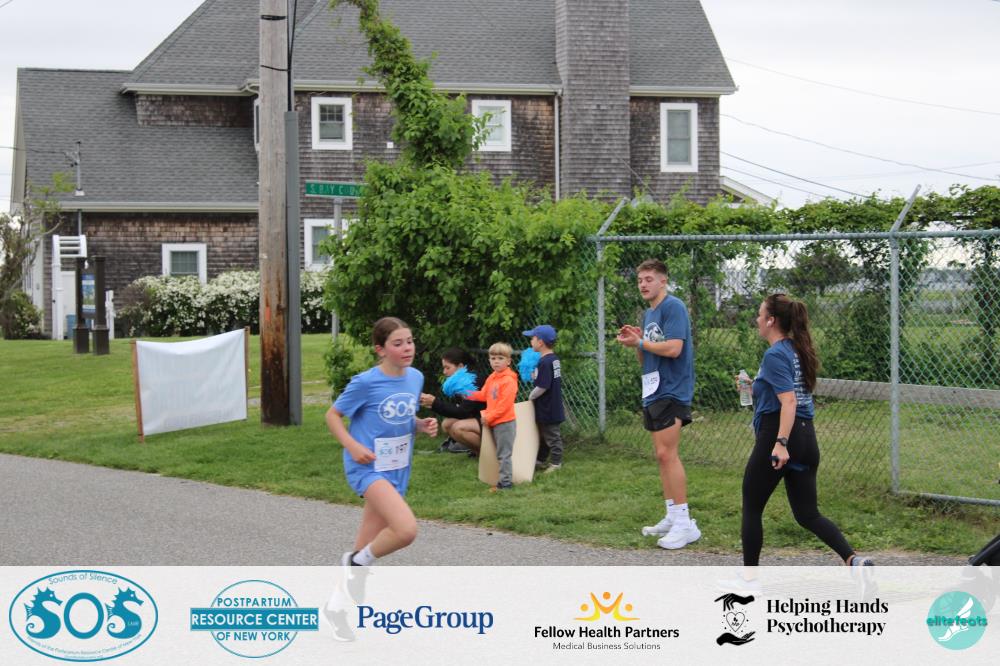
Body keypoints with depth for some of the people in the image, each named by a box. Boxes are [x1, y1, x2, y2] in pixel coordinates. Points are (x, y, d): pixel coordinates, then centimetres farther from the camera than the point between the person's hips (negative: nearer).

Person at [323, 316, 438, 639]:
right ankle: (356, 564, 0)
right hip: (368, 467, -7)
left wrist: (423, 425, -1)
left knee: (368, 547, 12)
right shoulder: (365, 383, -15)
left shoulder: (416, 378, 3)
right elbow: (332, 415, -4)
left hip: (396, 470, 7)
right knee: (406, 529, -27)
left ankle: (337, 605, 30)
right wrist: (352, 446, -18)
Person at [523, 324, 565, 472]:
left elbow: (542, 387, -26)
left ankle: (555, 463, 14)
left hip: (548, 410, -10)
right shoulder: (554, 359, 5)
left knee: (551, 436, 4)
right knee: (544, 434, 21)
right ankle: (540, 460, 33)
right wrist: (532, 375, 5)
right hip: (553, 407, 10)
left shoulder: (544, 362, -25)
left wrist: (531, 396, -10)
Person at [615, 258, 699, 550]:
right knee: (662, 455, 11)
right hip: (653, 392, 10)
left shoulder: (673, 307, -11)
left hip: (671, 391, -10)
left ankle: (685, 524, -13)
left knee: (667, 453, -14)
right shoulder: (648, 314, 17)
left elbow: (673, 348, -22)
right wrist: (636, 342, 2)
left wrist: (639, 342, -11)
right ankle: (672, 518, 18)